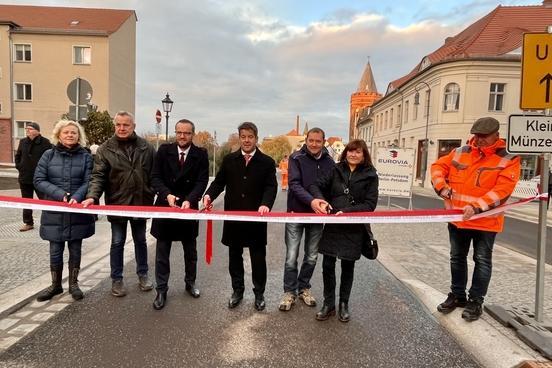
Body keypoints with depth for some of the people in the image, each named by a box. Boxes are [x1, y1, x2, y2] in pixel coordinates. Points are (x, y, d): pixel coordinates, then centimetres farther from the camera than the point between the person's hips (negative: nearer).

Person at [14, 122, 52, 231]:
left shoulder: (45, 142, -9)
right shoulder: (23, 142, 9)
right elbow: (17, 156, 21)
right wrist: (19, 166, 10)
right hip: (24, 177, 6)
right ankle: (28, 223, 22)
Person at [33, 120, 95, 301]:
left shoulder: (86, 156, 1)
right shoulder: (48, 155, 2)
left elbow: (88, 182, -6)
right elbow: (39, 180, -3)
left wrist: (76, 196, -23)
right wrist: (60, 194, -17)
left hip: (78, 212, 0)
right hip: (54, 212, 1)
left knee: (75, 250, 10)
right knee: (55, 251, 9)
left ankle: (73, 284, 26)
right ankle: (56, 285, 27)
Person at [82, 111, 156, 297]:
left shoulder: (146, 148, 0)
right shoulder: (105, 149, -5)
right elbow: (98, 176, -10)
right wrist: (92, 196, -26)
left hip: (141, 203, 2)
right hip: (117, 203, -1)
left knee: (140, 240, 16)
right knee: (117, 243, 10)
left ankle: (143, 275, 33)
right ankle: (117, 279, 25)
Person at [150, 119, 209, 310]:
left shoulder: (201, 154, -4)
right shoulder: (164, 150, -2)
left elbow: (202, 181, -11)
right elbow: (155, 177, -4)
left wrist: (189, 200, -26)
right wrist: (167, 195, -22)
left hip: (189, 207, 0)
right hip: (165, 206, 0)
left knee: (190, 250, 16)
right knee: (162, 251, 7)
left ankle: (190, 282, 37)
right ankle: (161, 290, 20)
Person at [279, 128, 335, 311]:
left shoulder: (329, 162, 3)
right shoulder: (296, 158, -6)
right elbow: (294, 184, -16)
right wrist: (312, 201, -30)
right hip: (296, 213, -3)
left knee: (312, 257, 12)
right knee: (292, 257, 1)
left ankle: (304, 288, 30)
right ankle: (290, 291, 18)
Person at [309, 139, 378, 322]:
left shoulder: (370, 175, -2)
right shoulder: (336, 170, 5)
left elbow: (370, 204, -6)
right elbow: (317, 185, 2)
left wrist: (347, 211, -17)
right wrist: (319, 199, -19)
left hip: (354, 228, -1)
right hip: (332, 225, 2)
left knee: (348, 267, 11)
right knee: (328, 265, 5)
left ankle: (344, 304, 30)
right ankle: (328, 304, 23)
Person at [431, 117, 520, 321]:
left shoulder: (508, 160, -10)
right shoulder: (460, 153, 2)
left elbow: (502, 189, -20)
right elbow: (438, 167, 6)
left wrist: (477, 207, -30)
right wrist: (443, 188, -11)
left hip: (485, 221, -4)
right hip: (457, 218, 4)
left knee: (482, 261, 8)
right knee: (457, 258, 15)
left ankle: (476, 301, 23)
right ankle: (457, 295, 32)